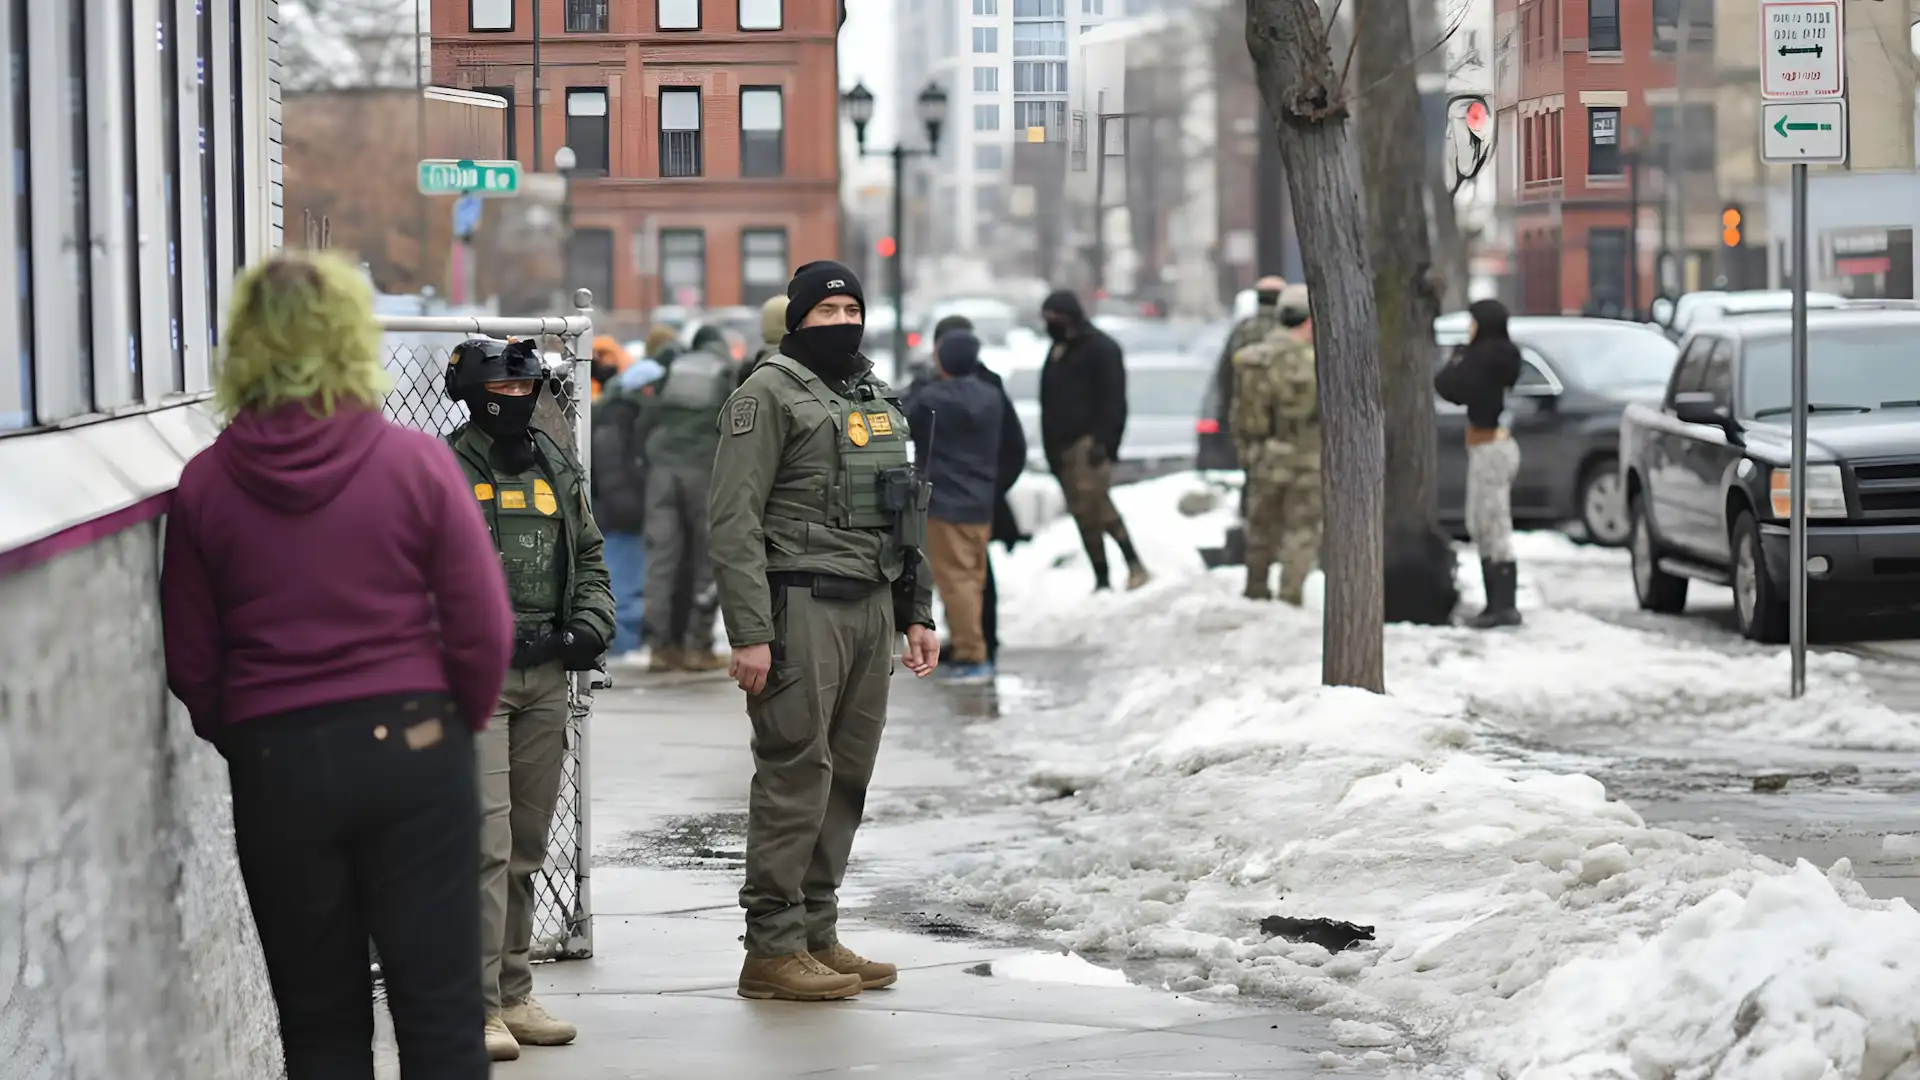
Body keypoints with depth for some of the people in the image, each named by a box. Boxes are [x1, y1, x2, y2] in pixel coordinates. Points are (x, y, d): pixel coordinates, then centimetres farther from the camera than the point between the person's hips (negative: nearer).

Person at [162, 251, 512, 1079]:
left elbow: (190, 664, 1)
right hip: (410, 749, -1)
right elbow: (482, 629, -5)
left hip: (274, 767, 1)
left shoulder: (205, 485, -3)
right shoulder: (416, 463, -7)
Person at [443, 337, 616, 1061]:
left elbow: (590, 558, 22)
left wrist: (590, 624, 5)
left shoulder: (557, 470, 15)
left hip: (545, 676, 7)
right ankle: (477, 1007, -13)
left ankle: (514, 996, 21)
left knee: (527, 845, 12)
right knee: (486, 841, -14)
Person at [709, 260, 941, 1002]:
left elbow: (904, 517, 26)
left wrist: (917, 613, 18)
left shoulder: (878, 400, 19)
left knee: (848, 776, 10)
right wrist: (749, 633, -18)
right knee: (795, 775, -9)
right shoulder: (769, 396, -6)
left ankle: (817, 934, 17)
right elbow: (735, 522, -12)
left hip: (872, 607, 8)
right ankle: (773, 948, -6)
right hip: (801, 606, -8)